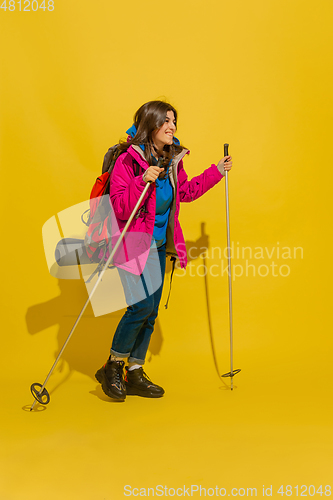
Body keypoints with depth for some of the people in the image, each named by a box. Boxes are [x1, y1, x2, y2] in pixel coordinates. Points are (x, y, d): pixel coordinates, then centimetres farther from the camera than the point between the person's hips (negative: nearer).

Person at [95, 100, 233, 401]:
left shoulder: (173, 159, 5)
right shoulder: (128, 160, -16)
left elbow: (186, 192, 22)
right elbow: (121, 209, -21)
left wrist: (216, 172, 20)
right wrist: (143, 181, -33)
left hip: (158, 244, 8)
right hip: (133, 242, -7)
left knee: (151, 311, 8)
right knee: (142, 304, -17)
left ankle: (135, 374, 20)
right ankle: (112, 367, 4)